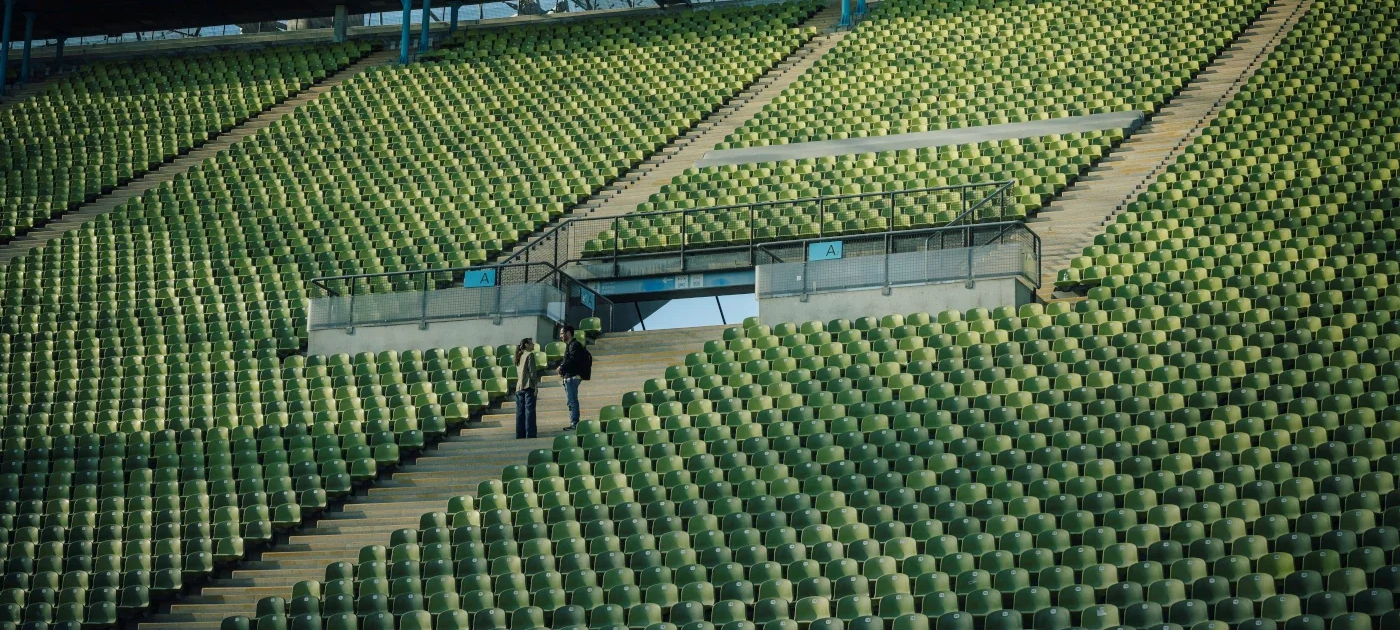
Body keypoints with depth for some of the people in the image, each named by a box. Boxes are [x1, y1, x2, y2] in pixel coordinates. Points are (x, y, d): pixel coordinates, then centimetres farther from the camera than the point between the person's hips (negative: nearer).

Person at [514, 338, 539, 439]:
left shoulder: (520, 356, 17)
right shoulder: (530, 355, -5)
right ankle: (530, 434, -10)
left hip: (519, 387, 7)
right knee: (529, 411, -7)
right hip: (528, 386, -7)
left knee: (520, 412, 8)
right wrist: (536, 385, -10)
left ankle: (520, 435, 9)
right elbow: (532, 371, -12)